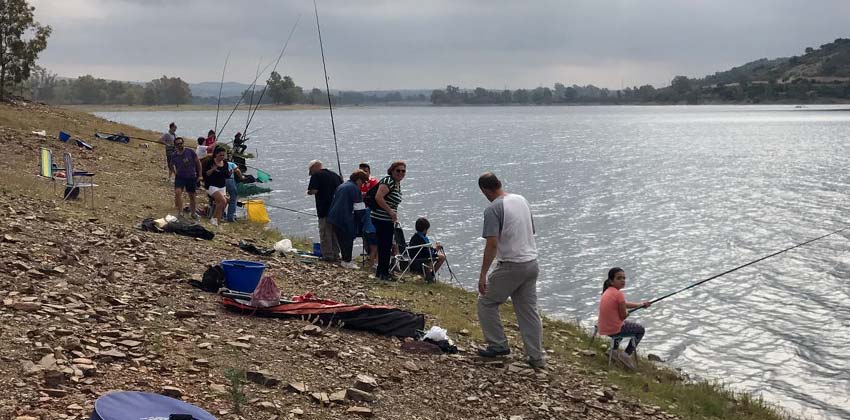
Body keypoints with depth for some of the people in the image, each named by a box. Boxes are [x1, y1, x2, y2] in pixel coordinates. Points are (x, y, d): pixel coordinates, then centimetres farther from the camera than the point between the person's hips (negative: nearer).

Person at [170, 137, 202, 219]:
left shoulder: (190, 152, -6)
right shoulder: (174, 156, 0)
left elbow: (198, 163, 0)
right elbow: (173, 166, 14)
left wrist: (199, 175, 0)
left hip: (191, 177, 0)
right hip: (180, 177, 0)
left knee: (192, 196, 10)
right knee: (177, 192, -24)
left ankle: (193, 213, 29)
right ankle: (180, 212, -20)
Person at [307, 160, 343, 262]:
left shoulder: (316, 176, -7)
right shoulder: (335, 175, 13)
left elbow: (313, 191, -17)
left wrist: (309, 192, 3)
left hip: (324, 209, -6)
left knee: (325, 234, 2)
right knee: (336, 233, 14)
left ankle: (328, 256, 2)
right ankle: (336, 255, 17)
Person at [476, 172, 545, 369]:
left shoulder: (493, 209, -15)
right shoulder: (521, 200, 10)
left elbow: (492, 244, -21)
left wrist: (483, 274, -19)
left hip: (510, 266, -7)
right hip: (532, 263, 8)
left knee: (486, 302, 10)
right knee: (529, 309, 13)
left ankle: (498, 345, 12)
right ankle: (536, 357, 15)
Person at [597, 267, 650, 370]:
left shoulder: (607, 291, 8)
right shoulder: (619, 294, -19)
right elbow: (623, 316, -15)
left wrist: (641, 304, 24)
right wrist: (627, 313, 8)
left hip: (603, 328, 8)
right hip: (614, 330, -8)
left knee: (625, 324, 40)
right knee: (641, 330, 16)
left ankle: (615, 349, 36)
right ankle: (626, 355, 8)